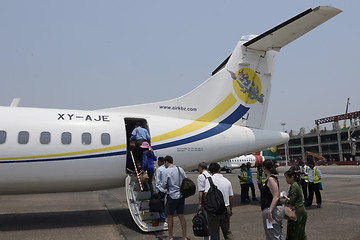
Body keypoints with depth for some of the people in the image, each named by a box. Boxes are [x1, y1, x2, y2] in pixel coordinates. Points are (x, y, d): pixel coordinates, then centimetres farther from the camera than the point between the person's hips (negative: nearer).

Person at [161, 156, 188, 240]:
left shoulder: (167, 171, -12)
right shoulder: (180, 169, 5)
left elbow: (163, 185, -11)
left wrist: (162, 184, 11)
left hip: (172, 196, -6)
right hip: (181, 196, 6)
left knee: (170, 216, 8)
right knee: (181, 215, 11)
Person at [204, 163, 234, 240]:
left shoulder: (209, 180, -10)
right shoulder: (227, 181, 5)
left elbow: (206, 194, -20)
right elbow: (231, 197, 10)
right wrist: (230, 209, 22)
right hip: (226, 209, 4)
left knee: (214, 233, 6)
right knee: (227, 232, 17)